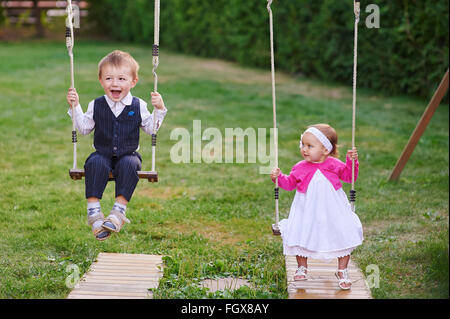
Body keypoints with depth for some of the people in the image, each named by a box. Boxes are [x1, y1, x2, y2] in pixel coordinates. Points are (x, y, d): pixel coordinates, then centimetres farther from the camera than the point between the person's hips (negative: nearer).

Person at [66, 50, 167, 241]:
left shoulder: (138, 106, 3)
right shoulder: (96, 105, 5)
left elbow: (150, 128, 6)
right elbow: (84, 128, 7)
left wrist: (159, 110, -7)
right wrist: (75, 107, 0)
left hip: (128, 155, -1)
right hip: (103, 154, 1)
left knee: (129, 164, -33)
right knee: (95, 164, -31)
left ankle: (119, 210, -31)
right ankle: (93, 210, -31)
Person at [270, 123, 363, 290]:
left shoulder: (334, 165, -7)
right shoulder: (300, 168, -5)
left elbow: (349, 176, 4)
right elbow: (290, 183, 8)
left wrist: (352, 161, -11)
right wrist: (278, 177, -8)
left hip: (333, 211, 0)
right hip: (307, 212, 0)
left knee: (344, 237, 2)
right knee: (300, 237, 1)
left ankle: (342, 271, 22)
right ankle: (302, 268, 27)